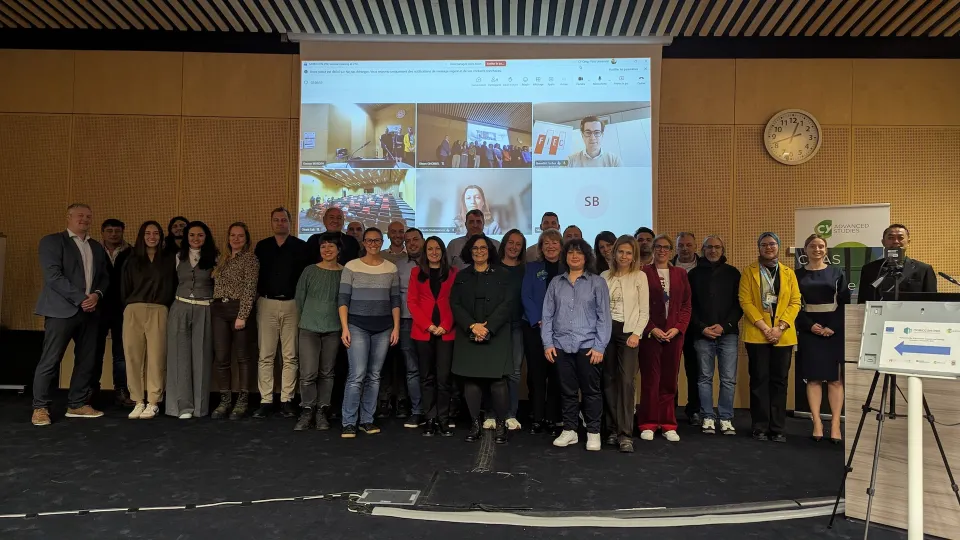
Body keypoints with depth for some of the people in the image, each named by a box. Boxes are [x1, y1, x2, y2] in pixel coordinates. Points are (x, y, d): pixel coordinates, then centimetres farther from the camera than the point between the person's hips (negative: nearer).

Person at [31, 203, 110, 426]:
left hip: (89, 310, 6)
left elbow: (104, 277, 16)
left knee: (87, 361, 6)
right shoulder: (52, 241, -1)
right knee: (50, 360, -4)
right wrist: (80, 299, -15)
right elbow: (53, 275, -11)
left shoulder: (97, 247, 19)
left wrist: (97, 295, -5)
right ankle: (40, 407, 6)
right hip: (62, 309, -6)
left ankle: (77, 404, 16)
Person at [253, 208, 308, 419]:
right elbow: (255, 274, 13)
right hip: (267, 304, 2)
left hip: (292, 304, -1)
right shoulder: (262, 246, 11)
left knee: (290, 356, 1)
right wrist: (260, 293, 4)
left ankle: (287, 400, 8)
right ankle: (266, 401, 5)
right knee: (265, 356, 0)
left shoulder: (301, 247, 4)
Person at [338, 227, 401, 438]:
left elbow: (395, 301, 9)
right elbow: (342, 300, -2)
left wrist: (396, 327, 2)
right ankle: (349, 423, 0)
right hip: (357, 326, -3)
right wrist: (344, 328, -9)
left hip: (383, 328, 3)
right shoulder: (351, 267, 0)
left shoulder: (391, 268, 7)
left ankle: (367, 420, 16)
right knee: (357, 375, -9)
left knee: (374, 376, 6)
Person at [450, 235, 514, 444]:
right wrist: (473, 326, -11)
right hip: (468, 336, 2)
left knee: (498, 380, -7)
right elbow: (455, 305, 4)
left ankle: (501, 424, 4)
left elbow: (506, 304, -2)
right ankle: (475, 423, 11)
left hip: (496, 336, -2)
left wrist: (488, 328, -12)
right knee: (471, 380, 0)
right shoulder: (462, 276, 13)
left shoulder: (502, 274, 7)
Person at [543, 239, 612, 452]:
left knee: (591, 390, 3)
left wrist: (600, 346, -8)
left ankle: (593, 432, 14)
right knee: (567, 390, 10)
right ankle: (569, 430, 20)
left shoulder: (597, 282, 3)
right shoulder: (556, 283, 10)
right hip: (561, 345, 2)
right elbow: (548, 315, 9)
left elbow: (604, 316, -1)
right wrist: (547, 343, 0)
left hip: (588, 345, -2)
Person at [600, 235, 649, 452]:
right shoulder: (604, 276, 10)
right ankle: (612, 429, 15)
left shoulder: (640, 276, 3)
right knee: (609, 381, 5)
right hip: (606, 331, 3)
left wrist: (636, 334, -11)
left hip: (628, 331, -3)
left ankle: (625, 434, -9)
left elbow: (644, 311, 0)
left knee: (626, 381, -12)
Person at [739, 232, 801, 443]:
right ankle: (760, 427, 8)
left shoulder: (789, 273, 12)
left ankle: (777, 429, 11)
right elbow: (745, 301, -4)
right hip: (757, 334, -2)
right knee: (759, 380, 1)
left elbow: (795, 302, 4)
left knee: (779, 381, 5)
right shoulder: (749, 272, 4)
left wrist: (780, 327, -10)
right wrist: (764, 327, -13)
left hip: (783, 336, 2)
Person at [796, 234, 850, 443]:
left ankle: (835, 425, 1)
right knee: (813, 378, 0)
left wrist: (833, 327, -11)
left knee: (835, 378, -2)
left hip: (835, 330, 0)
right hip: (809, 331, 0)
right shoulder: (798, 275, 6)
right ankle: (817, 424, 4)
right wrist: (810, 326, -11)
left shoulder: (837, 272, 7)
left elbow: (845, 303, 1)